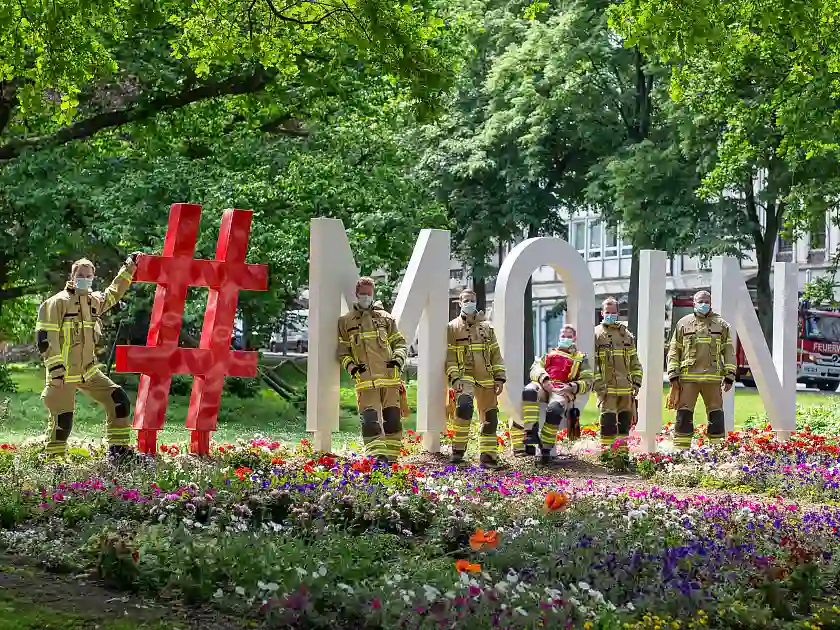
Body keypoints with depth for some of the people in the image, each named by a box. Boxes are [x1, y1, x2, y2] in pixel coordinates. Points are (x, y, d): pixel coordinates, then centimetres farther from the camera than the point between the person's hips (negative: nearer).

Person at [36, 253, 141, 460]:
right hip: (64, 374, -7)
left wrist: (129, 268, 29)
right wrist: (55, 367, -18)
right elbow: (45, 337, -13)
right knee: (62, 419, -6)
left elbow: (113, 293, 32)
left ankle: (117, 449, 13)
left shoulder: (94, 300, 10)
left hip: (89, 371, 7)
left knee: (119, 401, 4)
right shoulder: (57, 302, -10)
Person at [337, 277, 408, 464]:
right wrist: (352, 367, -5)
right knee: (370, 419, -14)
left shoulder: (385, 318, 15)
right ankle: (377, 457, -17)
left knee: (393, 418, 2)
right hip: (365, 379, -2)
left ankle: (391, 457, 10)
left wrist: (398, 359, -2)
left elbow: (400, 343, 17)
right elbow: (342, 351, 12)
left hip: (389, 378, 2)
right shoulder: (346, 322, 12)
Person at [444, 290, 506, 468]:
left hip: (486, 379, 4)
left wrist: (499, 378, 5)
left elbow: (496, 354, 14)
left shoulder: (487, 327, 14)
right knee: (464, 406, -28)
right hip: (464, 377, -4)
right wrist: (454, 378, -12)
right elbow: (450, 356, 0)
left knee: (490, 417, 4)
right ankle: (458, 450, -19)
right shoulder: (453, 328, 5)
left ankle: (488, 455, 13)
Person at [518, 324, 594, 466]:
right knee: (529, 391, -36)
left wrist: (572, 387, -7)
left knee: (554, 409, -38)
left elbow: (587, 382, 14)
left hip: (562, 391, -2)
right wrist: (544, 378, -7)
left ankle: (546, 449, -32)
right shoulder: (549, 354, 34)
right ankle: (531, 433, -43)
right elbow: (535, 368, 16)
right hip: (542, 386, 2)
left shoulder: (581, 359, 27)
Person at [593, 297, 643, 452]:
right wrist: (597, 384, -13)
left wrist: (636, 382, 8)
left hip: (626, 387, 5)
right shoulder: (596, 334, 0)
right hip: (607, 388, -5)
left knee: (626, 421, 10)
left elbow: (634, 361, 19)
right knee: (608, 420, -12)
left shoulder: (626, 334, 16)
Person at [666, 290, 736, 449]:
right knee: (684, 415, -2)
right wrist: (673, 376, 0)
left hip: (712, 378, 1)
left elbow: (729, 352, 11)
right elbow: (674, 352, 9)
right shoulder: (683, 324, 10)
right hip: (688, 378, 0)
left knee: (716, 415, 1)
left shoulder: (721, 325, 11)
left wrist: (729, 376, 2)